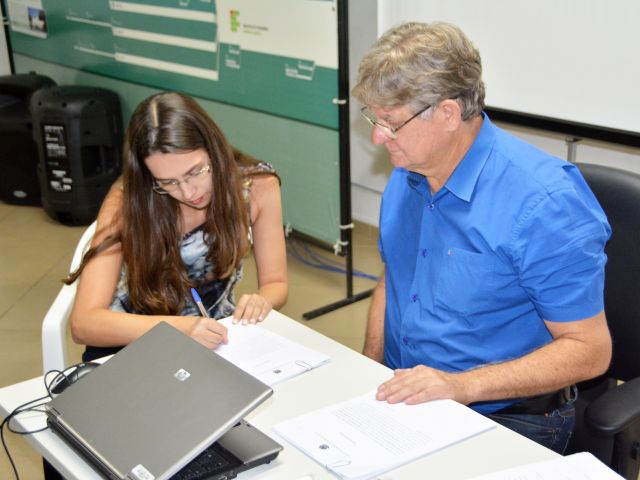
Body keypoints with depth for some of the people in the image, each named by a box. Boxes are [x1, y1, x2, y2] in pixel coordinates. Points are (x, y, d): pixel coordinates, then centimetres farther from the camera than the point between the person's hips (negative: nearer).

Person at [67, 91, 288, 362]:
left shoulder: (258, 185, -12)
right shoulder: (127, 201, -17)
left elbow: (275, 283, -1)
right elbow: (84, 323, -22)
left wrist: (262, 301, -22)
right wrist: (178, 328, -34)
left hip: (213, 339, 2)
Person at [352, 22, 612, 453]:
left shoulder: (542, 202, -21)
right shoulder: (406, 176, 4)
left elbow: (589, 349, -17)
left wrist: (461, 385, -26)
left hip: (506, 419, -6)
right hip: (401, 397, 7)